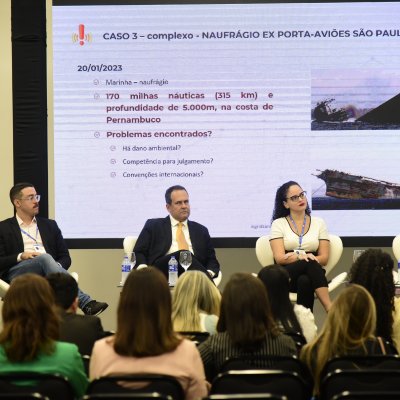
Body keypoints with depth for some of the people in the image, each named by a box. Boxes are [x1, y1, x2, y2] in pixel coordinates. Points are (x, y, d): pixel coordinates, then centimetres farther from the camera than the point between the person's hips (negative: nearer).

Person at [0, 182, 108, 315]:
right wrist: (21, 256, -13)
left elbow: (65, 257, 18)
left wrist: (58, 267, -6)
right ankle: (86, 303, -49)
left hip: (46, 274, 3)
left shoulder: (49, 225, 24)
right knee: (45, 258, -34)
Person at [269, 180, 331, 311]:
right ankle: (331, 311, -46)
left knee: (304, 281, -39)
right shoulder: (278, 224, 8)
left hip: (311, 275, 2)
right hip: (287, 275, -2)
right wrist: (302, 256, -23)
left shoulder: (318, 223, 13)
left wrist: (293, 256, -12)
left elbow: (324, 258, 4)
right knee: (310, 264, -36)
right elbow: (280, 258, -4)